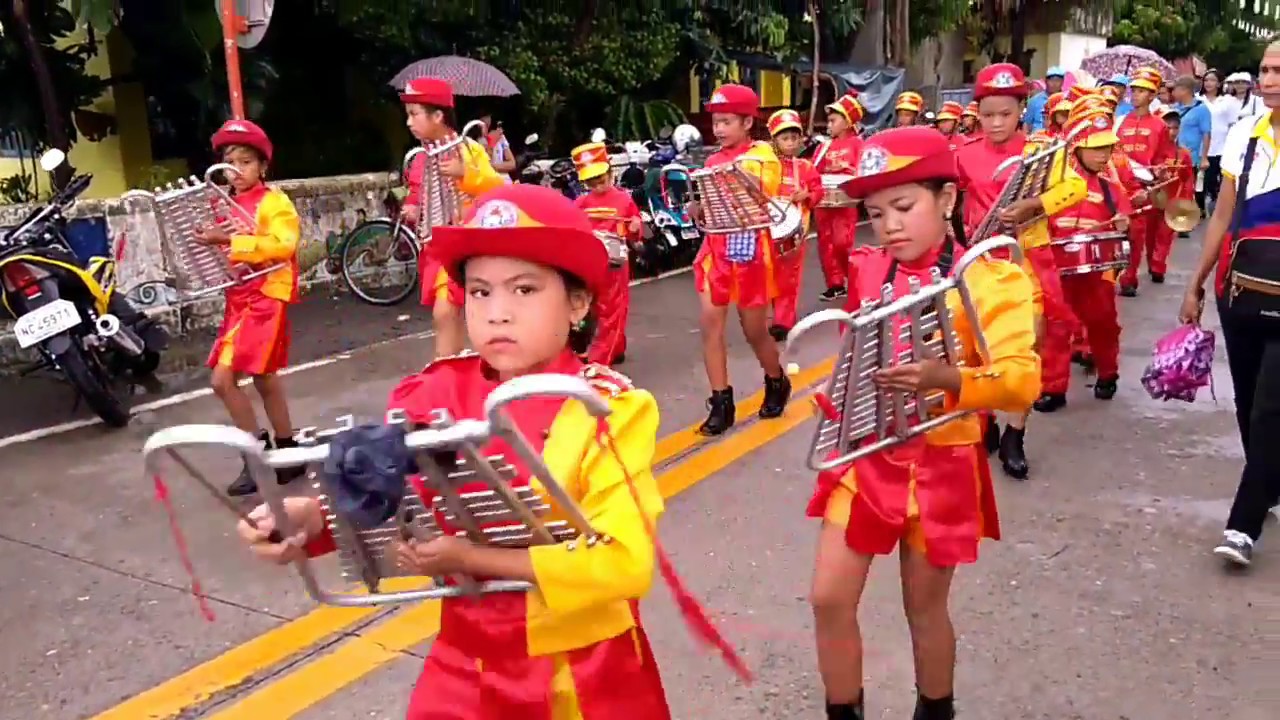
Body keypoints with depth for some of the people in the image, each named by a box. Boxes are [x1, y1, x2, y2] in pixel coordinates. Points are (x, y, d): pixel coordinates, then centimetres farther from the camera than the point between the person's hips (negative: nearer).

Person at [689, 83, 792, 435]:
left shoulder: (764, 156, -5)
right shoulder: (713, 161, 9)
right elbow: (702, 212, 11)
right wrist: (697, 206, -10)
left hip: (749, 250, -4)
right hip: (716, 251, 5)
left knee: (754, 329, 7)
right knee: (710, 322, -5)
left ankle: (777, 383, 35)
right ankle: (721, 403, 4)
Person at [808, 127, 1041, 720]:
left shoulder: (988, 280, -11)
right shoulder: (865, 271, 2)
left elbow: (1022, 381, -21)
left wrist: (944, 378, -37)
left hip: (939, 465, -4)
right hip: (864, 457, 4)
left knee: (925, 607, 12)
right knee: (829, 599, 3)